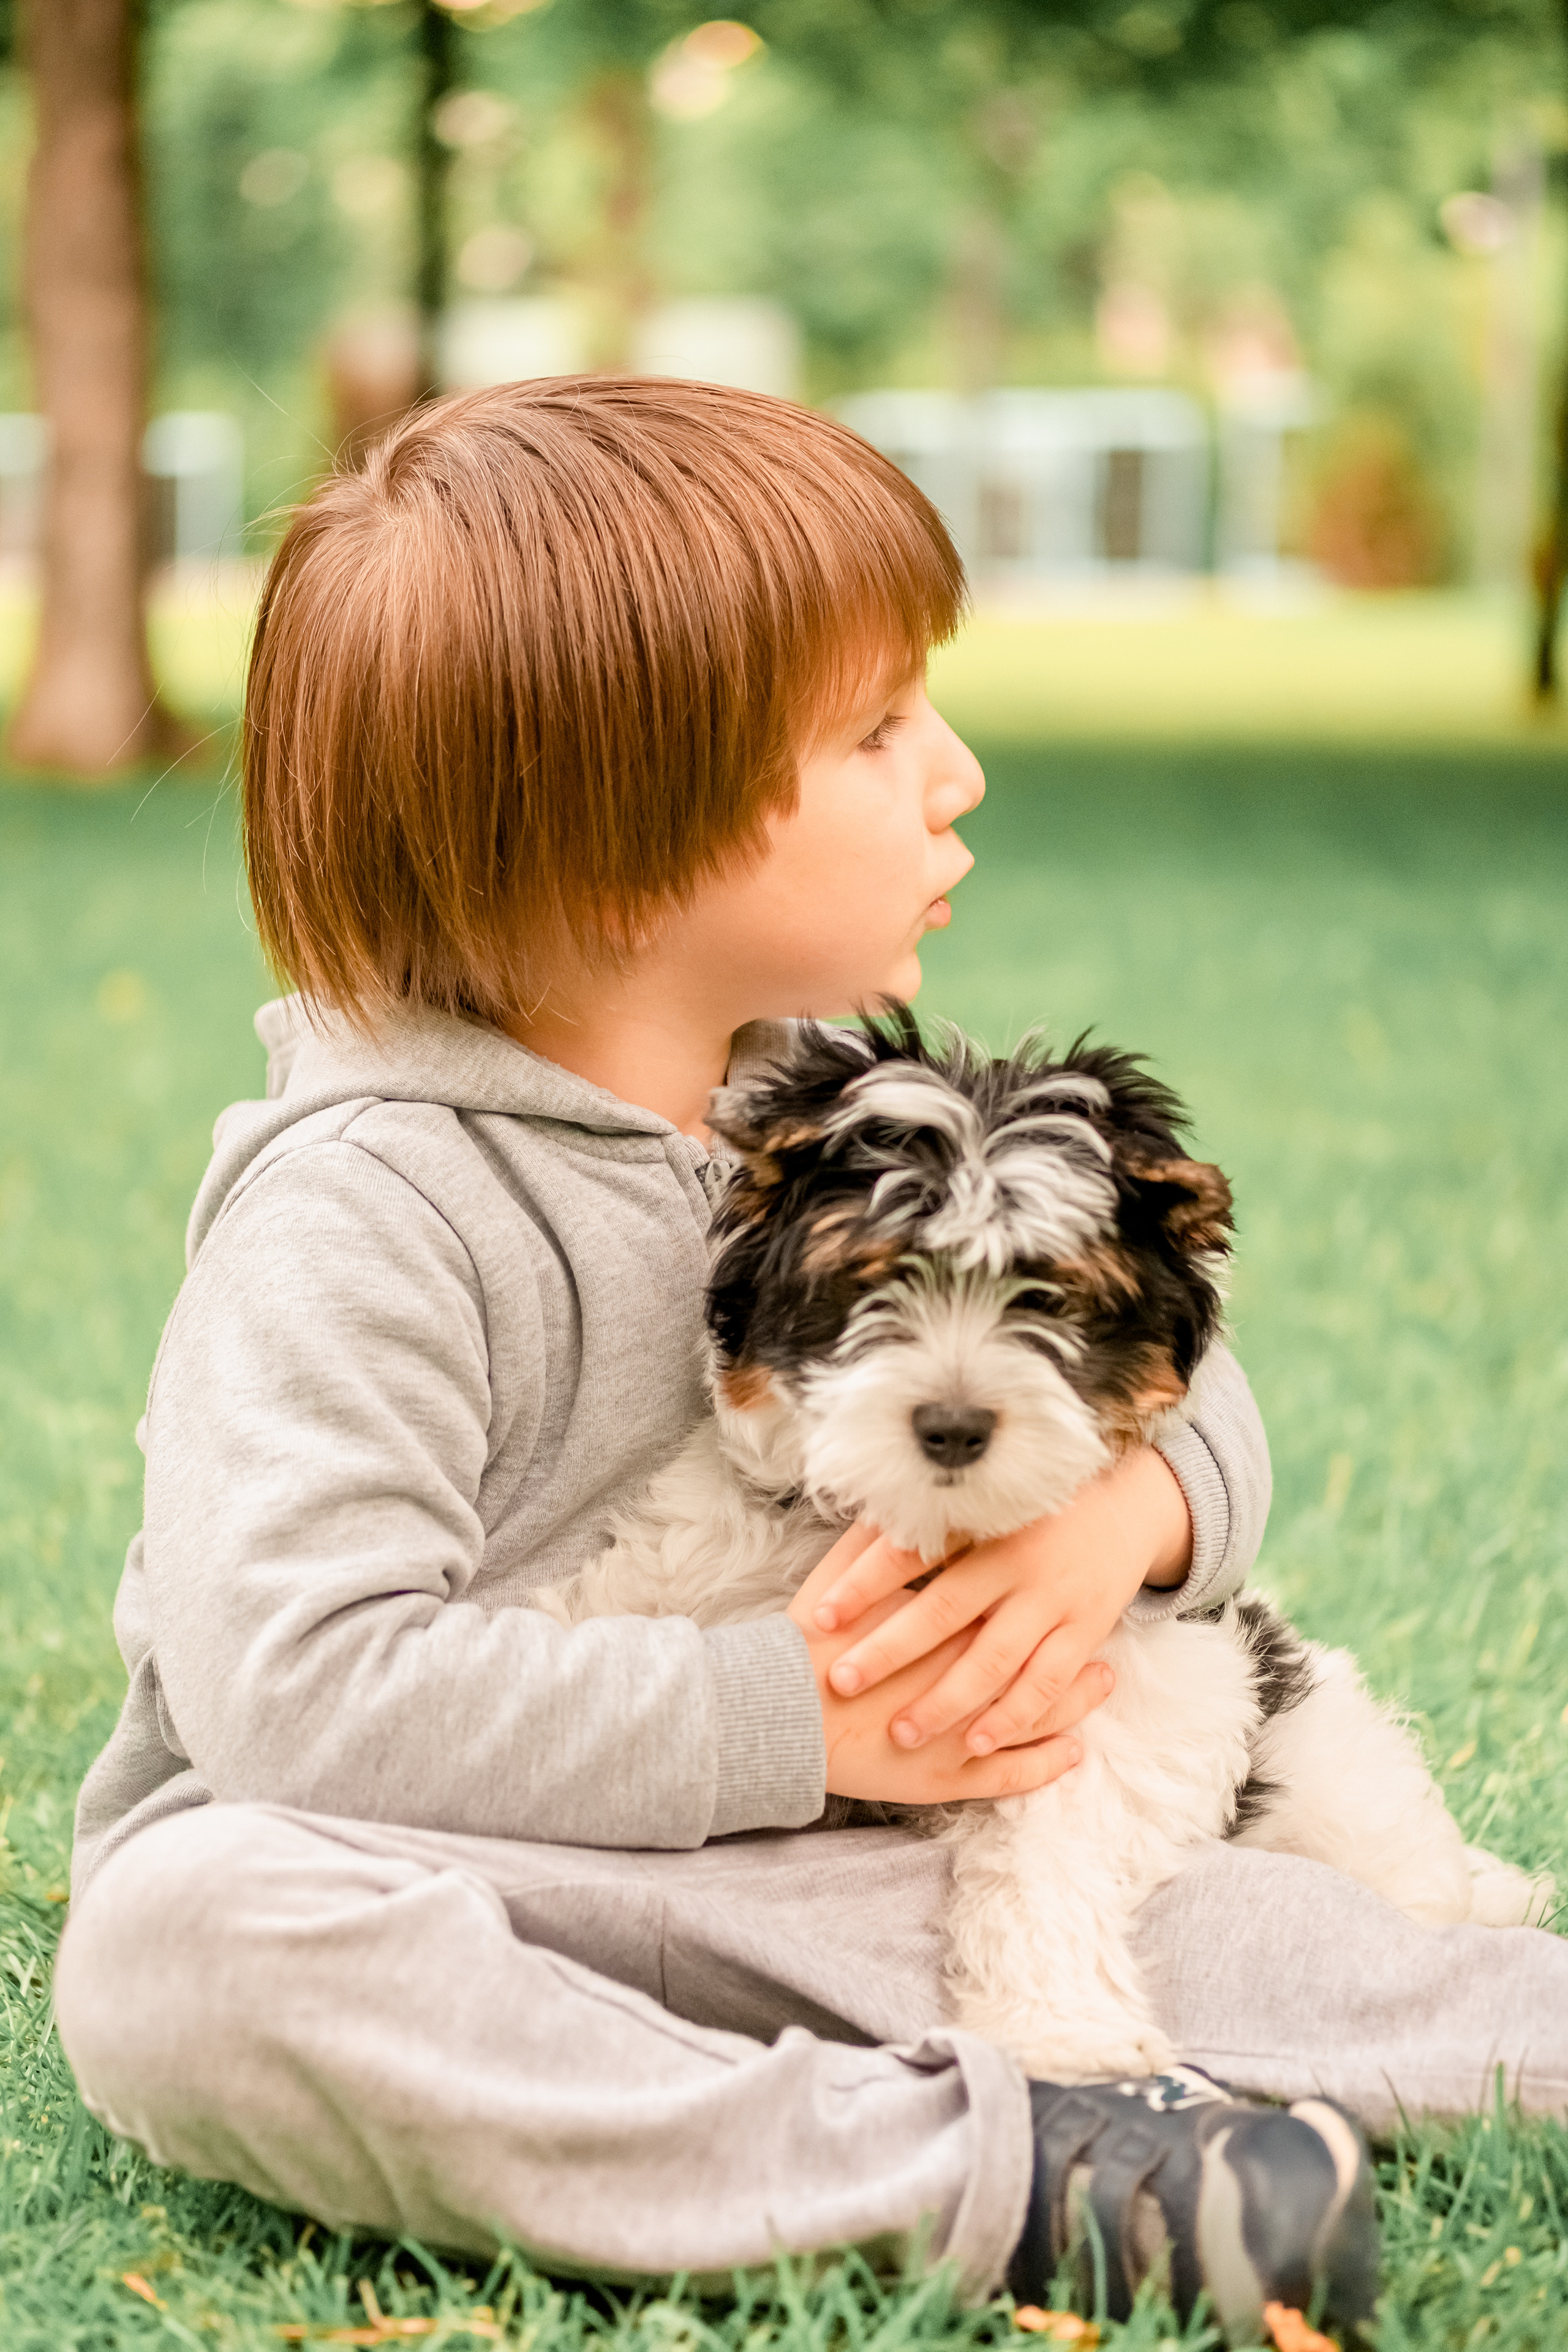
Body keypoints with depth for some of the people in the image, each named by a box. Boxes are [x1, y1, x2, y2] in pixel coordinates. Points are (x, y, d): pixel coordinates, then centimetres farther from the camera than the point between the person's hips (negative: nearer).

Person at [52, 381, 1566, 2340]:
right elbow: (301, 1683, -28)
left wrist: (1122, 1518, -14)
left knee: (1206, 1910, -17)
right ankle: (987, 2175, -41)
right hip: (412, 1876, -5)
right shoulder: (358, 1217, -19)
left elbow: (1177, 1385, 12)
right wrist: (787, 1724, -25)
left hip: (765, 1881, 6)